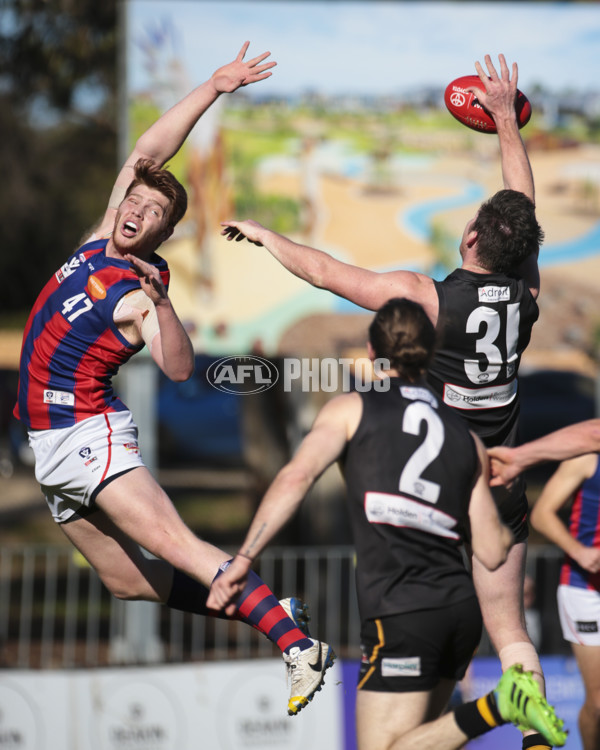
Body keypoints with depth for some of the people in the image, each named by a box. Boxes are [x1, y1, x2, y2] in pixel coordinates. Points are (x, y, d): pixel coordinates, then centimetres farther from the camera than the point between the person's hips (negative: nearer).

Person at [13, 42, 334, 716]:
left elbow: (179, 368, -27)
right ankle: (270, 612, 13)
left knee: (173, 545, -23)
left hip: (90, 435, -8)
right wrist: (212, 89, 1)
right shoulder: (103, 241, 7)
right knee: (129, 580, 7)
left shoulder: (135, 296, -13)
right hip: (53, 440, 8)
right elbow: (147, 153, 5)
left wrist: (160, 302, -40)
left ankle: (298, 646, -31)